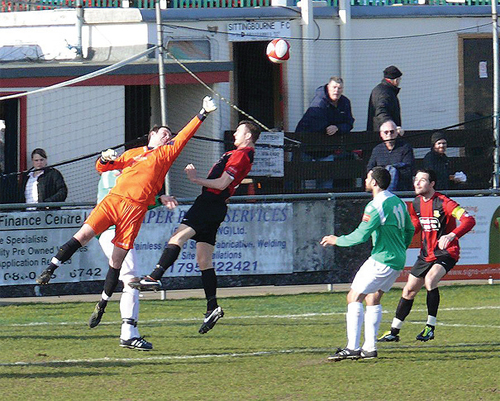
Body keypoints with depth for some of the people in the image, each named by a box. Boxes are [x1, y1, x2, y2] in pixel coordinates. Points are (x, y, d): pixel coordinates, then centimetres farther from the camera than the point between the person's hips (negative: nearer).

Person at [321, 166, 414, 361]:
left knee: (354, 297, -7)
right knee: (372, 299, 17)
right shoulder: (397, 202, 11)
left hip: (381, 261, -9)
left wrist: (337, 240, -5)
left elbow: (361, 235, -20)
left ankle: (352, 348, -15)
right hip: (398, 261, 9)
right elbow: (409, 230, 20)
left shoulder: (376, 206, -17)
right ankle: (370, 348, 13)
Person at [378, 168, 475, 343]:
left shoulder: (444, 203, -19)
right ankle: (394, 332, 22)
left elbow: (469, 220, -27)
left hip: (446, 253, -7)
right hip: (426, 254, 7)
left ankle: (431, 327, -22)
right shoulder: (416, 203, 4)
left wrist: (452, 235, -42)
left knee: (430, 279, -32)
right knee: (409, 290, 8)